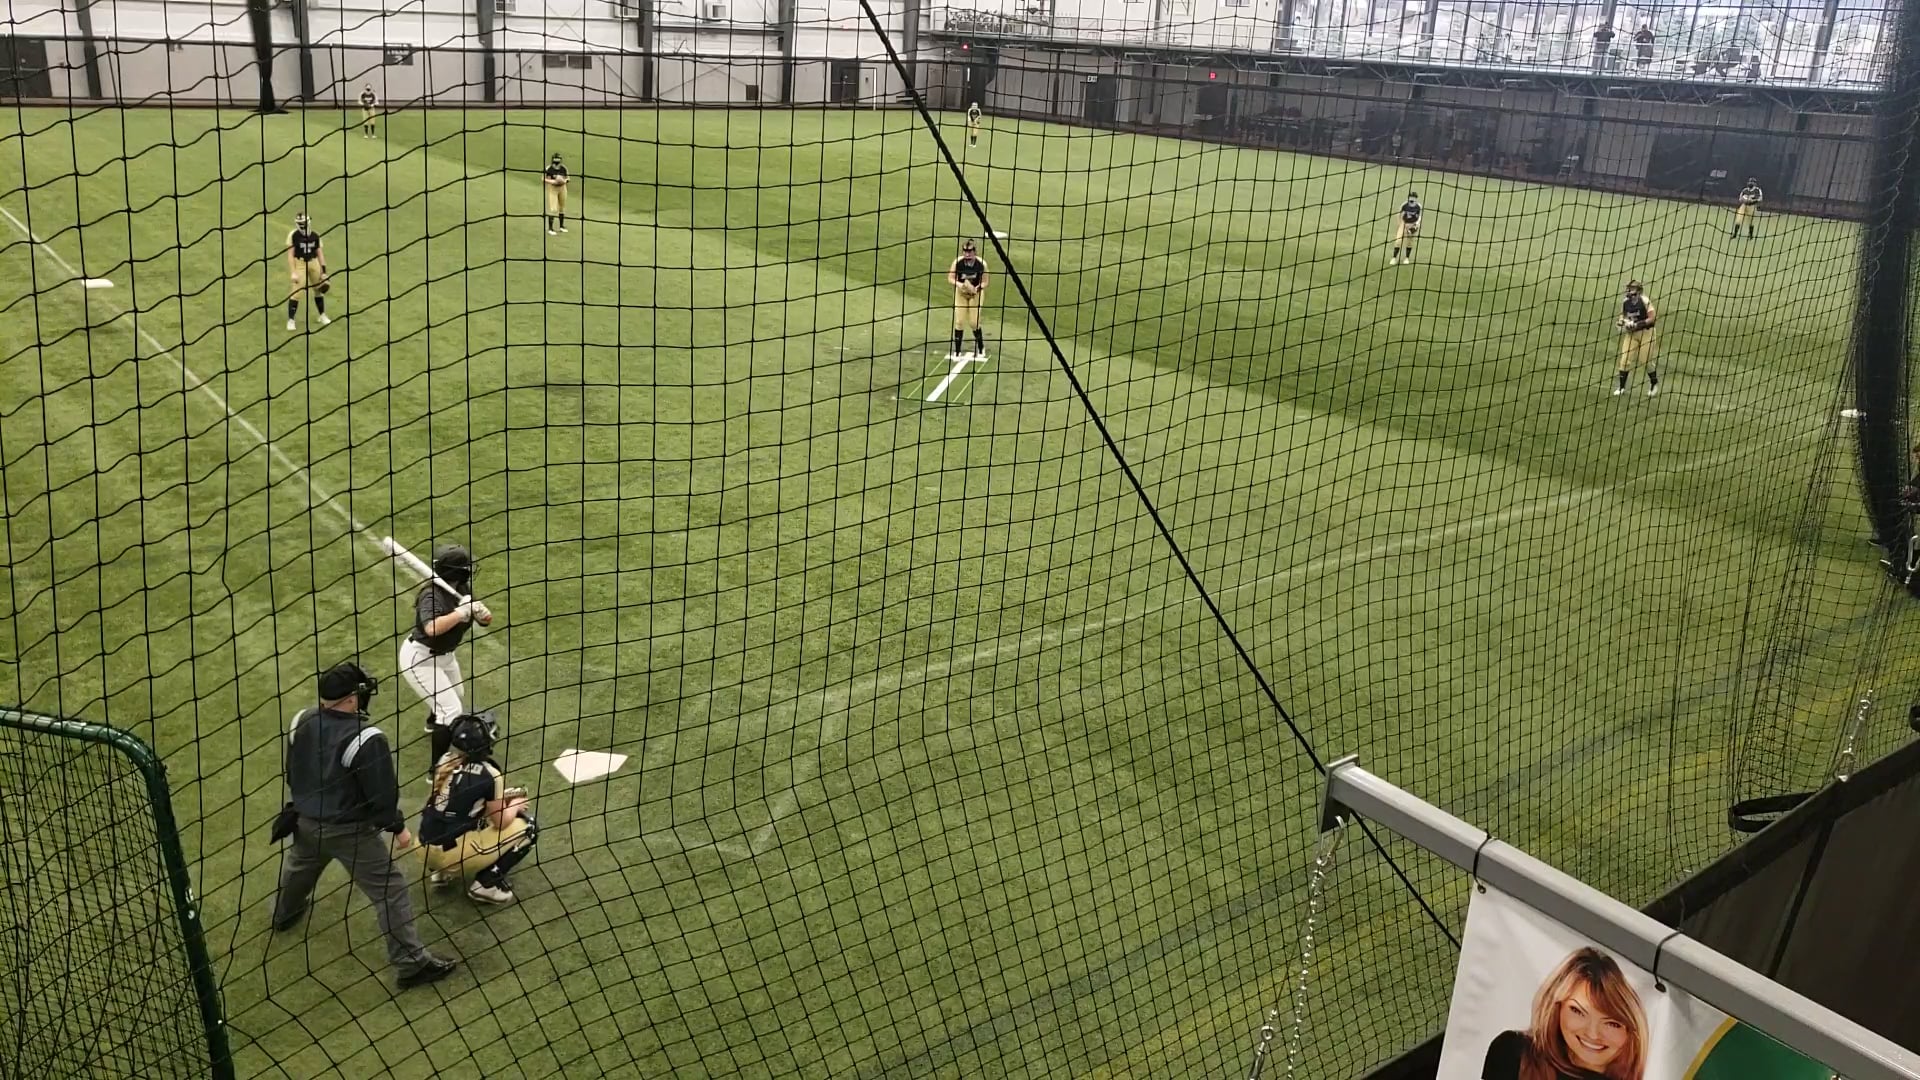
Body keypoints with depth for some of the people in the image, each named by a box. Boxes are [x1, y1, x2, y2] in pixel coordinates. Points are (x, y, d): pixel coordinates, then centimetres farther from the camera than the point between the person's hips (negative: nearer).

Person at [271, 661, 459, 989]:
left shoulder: (302, 723, -7)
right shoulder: (365, 739, -28)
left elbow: (292, 775, 8)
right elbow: (382, 793, -21)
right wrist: (398, 828, -5)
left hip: (306, 822, 7)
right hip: (349, 831, -7)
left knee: (299, 867, 37)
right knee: (390, 890, 0)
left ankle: (285, 913, 66)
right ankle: (411, 963, 0)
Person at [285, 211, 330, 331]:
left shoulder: (315, 235, 1)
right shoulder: (293, 235, -11)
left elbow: (320, 254, 7)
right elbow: (290, 255, -10)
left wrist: (324, 271, 3)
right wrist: (293, 272, -15)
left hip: (314, 263, 4)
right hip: (300, 264, -4)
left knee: (319, 290, 15)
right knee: (296, 292, -9)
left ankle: (322, 316, 33)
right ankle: (290, 320, -3)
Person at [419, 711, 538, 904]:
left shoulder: (445, 761, 3)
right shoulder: (489, 774, -15)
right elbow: (500, 823, -4)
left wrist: (498, 797, 23)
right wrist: (515, 806, 16)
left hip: (426, 849, 7)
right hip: (452, 853, -7)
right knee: (527, 828, 5)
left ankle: (443, 871, 21)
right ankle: (486, 884, 2)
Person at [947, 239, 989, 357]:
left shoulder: (981, 264, -21)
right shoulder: (957, 262, -20)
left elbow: (984, 282, -12)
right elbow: (950, 279, -14)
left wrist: (977, 288, -31)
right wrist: (959, 284, -33)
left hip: (976, 294, -1)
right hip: (961, 293, 1)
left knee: (974, 322, -1)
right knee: (959, 321, -1)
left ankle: (981, 347, 25)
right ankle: (957, 350, 11)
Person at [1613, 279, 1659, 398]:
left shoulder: (1644, 301, -18)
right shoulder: (1625, 301, -2)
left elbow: (1653, 317, -18)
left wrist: (1637, 324, -25)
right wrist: (1621, 321, -7)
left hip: (1646, 332, -4)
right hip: (1631, 334, 4)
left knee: (1646, 360, 2)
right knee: (1625, 360, -2)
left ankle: (1654, 384, 25)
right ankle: (1621, 387, 9)